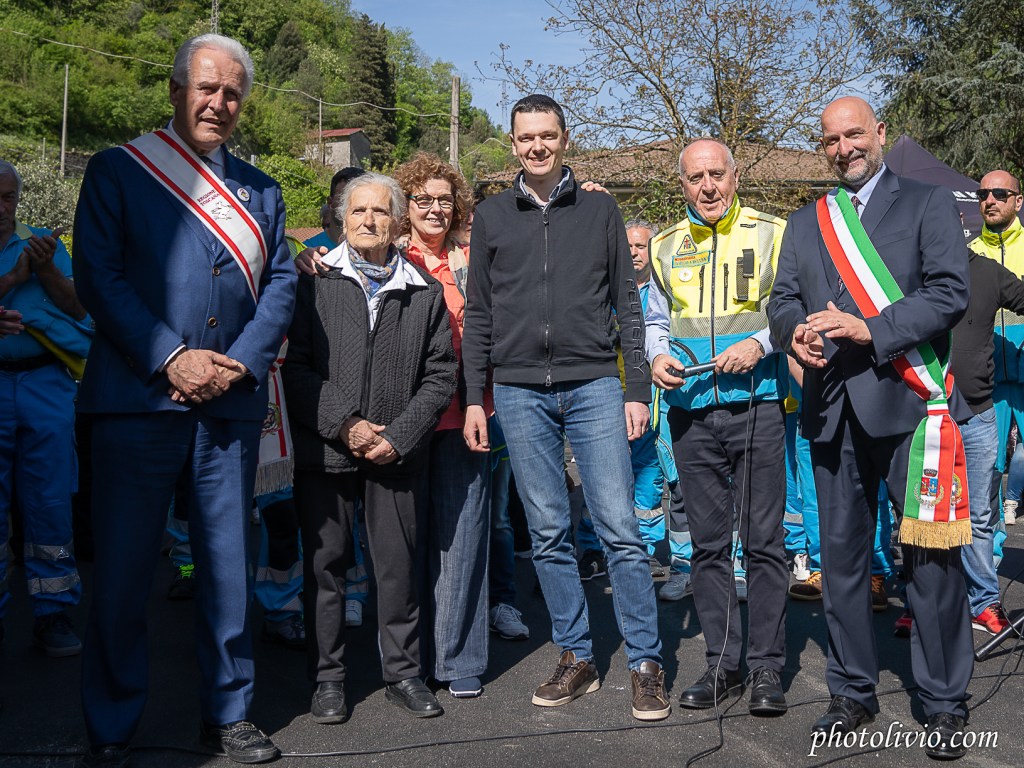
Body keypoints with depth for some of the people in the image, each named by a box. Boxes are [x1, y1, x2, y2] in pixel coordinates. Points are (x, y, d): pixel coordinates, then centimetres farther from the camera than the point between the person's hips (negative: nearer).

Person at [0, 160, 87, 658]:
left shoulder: (45, 245, 15)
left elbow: (79, 306, 6)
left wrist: (47, 270, -8)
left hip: (46, 385, 1)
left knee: (51, 502, 1)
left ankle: (52, 613, 7)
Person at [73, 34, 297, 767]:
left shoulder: (261, 190, 15)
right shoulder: (117, 170, 5)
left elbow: (281, 283, 8)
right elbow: (98, 277, -4)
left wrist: (240, 363, -7)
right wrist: (173, 359, -13)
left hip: (232, 404, 3)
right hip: (138, 399, -3)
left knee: (229, 564, 9)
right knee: (122, 568, 3)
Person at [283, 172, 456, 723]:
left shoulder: (425, 290, 6)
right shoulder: (315, 283, 3)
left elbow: (440, 375, 3)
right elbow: (295, 367, -3)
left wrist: (397, 437, -7)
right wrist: (344, 424, -12)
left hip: (398, 452, 1)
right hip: (325, 449, -1)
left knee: (400, 563, 7)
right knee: (325, 563, 6)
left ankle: (402, 672, 22)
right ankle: (327, 678, 20)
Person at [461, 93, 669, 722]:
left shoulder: (599, 209, 8)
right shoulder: (492, 216, 11)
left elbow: (627, 304, 7)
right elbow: (478, 315, 12)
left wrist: (638, 390, 0)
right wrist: (474, 398, 6)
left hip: (593, 386, -1)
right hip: (519, 391, 2)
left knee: (619, 526, -6)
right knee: (549, 533, 6)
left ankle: (645, 663, 5)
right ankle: (577, 657, 18)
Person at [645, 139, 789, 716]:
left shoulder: (772, 234, 3)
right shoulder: (666, 247, 14)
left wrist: (760, 343, -15)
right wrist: (658, 356, -1)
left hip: (757, 405, -3)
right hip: (691, 411, 4)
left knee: (764, 539, -1)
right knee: (708, 542, 8)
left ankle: (767, 667, 9)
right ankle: (722, 662, 18)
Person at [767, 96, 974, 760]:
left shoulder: (928, 203, 4)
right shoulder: (805, 223, 18)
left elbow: (951, 292, -7)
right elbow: (782, 298, 15)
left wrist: (870, 329, -17)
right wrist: (795, 331, -8)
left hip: (909, 403, -4)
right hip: (834, 409, 5)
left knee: (931, 555, -1)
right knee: (841, 554, 11)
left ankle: (946, 704, 14)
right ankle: (854, 692, 25)